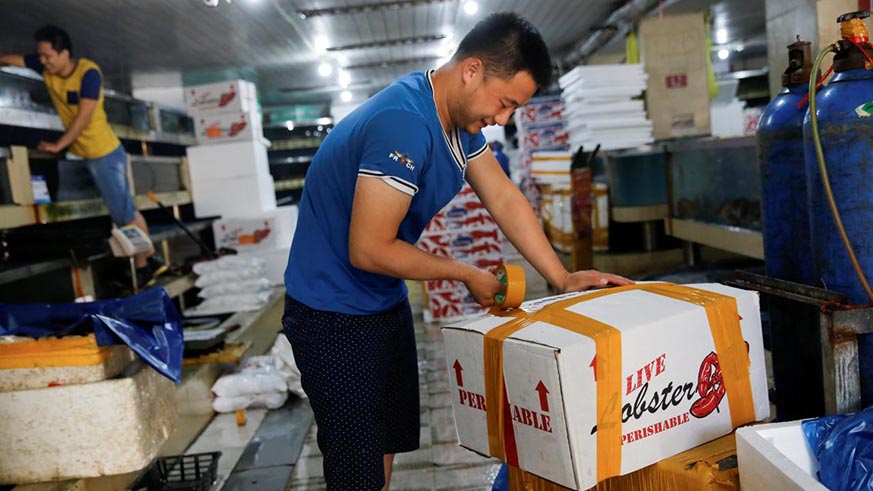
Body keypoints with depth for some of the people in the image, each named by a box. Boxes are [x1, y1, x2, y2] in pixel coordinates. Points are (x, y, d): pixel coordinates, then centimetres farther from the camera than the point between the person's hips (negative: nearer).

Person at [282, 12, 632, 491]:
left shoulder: (460, 116, 1)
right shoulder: (404, 123, -30)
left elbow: (504, 199, 4)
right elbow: (369, 250, -28)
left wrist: (562, 278, -2)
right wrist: (465, 274, -15)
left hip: (386, 304, 9)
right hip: (334, 314, -9)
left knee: (389, 443, 20)